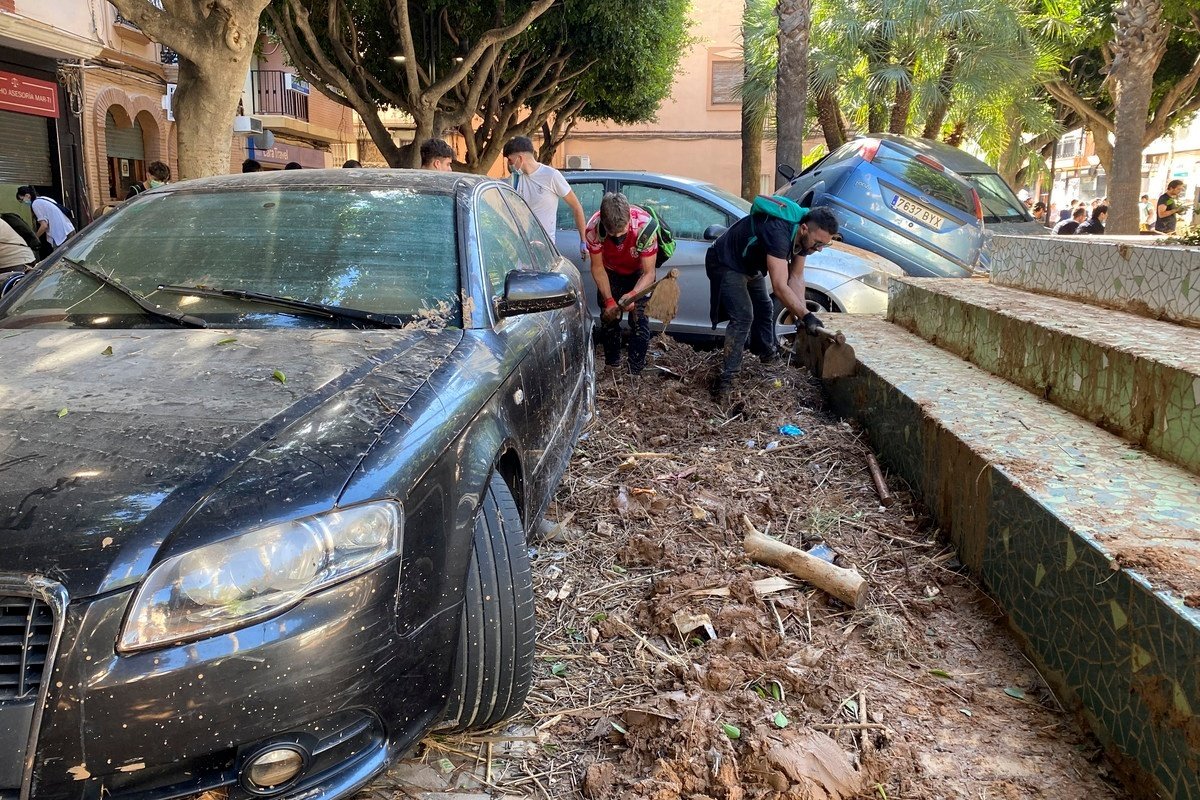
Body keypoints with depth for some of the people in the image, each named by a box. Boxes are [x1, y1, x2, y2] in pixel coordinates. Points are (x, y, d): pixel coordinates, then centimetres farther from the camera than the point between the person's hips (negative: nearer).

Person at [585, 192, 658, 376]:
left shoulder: (644, 226, -40)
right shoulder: (593, 229, -34)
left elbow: (649, 273, -31)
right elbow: (597, 267, -18)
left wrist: (633, 294, -48)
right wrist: (608, 300, -25)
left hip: (639, 272, -2)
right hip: (611, 271, 2)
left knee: (639, 320, -10)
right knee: (608, 317, 3)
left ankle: (635, 373, -4)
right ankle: (612, 366, 18)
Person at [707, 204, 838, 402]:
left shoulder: (802, 237, -12)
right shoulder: (779, 232, -39)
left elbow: (796, 277, -7)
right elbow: (780, 287, -43)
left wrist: (802, 316, -17)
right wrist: (806, 315, -41)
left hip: (750, 266, 10)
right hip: (725, 264, -10)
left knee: (764, 309, 22)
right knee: (742, 316, -22)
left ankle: (768, 353, 47)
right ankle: (725, 378, -22)